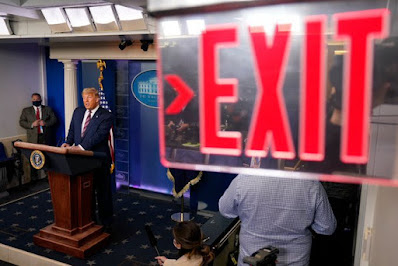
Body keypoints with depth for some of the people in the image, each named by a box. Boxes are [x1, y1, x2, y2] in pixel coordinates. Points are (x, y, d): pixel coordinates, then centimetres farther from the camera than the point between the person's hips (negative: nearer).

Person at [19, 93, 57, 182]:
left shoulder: (48, 109, 12)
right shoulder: (26, 110, 12)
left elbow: (54, 119, 5)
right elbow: (21, 122, 5)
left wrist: (45, 123, -12)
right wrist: (32, 124, -11)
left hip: (45, 137, 0)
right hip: (33, 138, 0)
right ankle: (33, 178, 12)